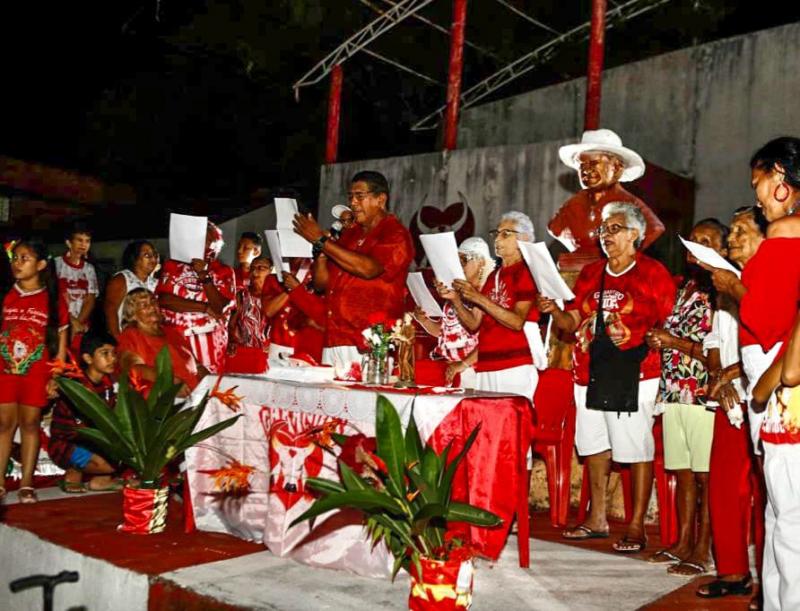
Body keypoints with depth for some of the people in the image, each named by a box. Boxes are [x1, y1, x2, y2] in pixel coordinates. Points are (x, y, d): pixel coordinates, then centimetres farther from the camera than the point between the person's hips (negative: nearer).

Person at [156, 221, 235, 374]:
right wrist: (205, 307, -9)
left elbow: (219, 308, -8)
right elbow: (164, 300, -7)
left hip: (210, 345, 0)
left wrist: (204, 275, -13)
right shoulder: (172, 266, 8)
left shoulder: (224, 272, 5)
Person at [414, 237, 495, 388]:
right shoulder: (455, 292, 16)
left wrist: (464, 363, -21)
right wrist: (423, 320, 2)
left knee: (414, 375, -24)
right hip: (442, 360, 7)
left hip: (472, 367, -7)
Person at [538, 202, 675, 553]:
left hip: (633, 376, -6)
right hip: (589, 375, 6)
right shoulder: (590, 274, 14)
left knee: (637, 449, -3)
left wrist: (651, 341, -17)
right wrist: (554, 311, -6)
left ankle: (637, 527, 7)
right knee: (595, 445, 13)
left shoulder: (653, 273, -2)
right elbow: (573, 323, 11)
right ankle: (597, 519, 26)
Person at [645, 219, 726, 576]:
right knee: (683, 473, 14)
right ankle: (683, 543, 24)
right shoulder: (685, 287, 16)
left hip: (703, 396, -7)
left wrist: (675, 342, -13)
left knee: (705, 476, 0)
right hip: (674, 392, 8)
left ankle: (702, 552, 8)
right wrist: (658, 341, 5)